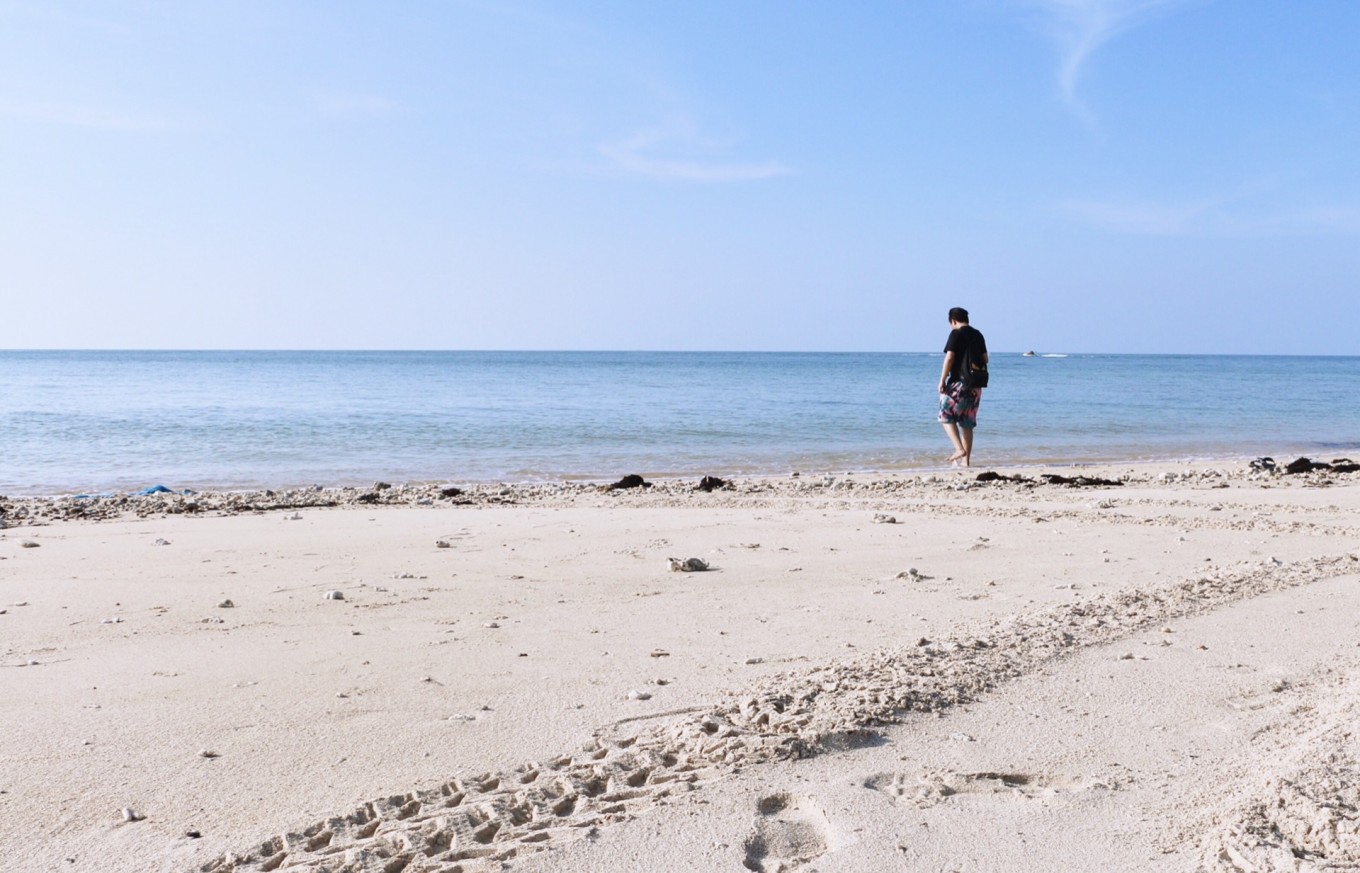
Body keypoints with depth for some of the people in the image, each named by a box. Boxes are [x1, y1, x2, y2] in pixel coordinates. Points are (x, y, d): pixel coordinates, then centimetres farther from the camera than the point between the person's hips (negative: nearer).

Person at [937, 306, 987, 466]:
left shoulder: (956, 334, -6)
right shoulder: (978, 335, 13)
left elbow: (949, 357, -14)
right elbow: (985, 359, 16)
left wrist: (942, 380, -10)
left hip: (959, 382, -6)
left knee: (946, 416, 3)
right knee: (967, 423, 11)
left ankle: (959, 449, -14)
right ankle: (966, 459, 10)